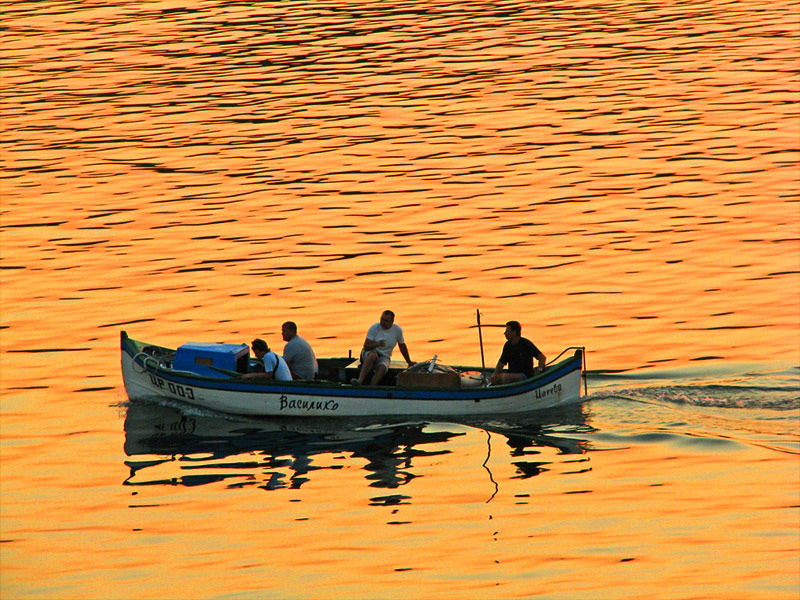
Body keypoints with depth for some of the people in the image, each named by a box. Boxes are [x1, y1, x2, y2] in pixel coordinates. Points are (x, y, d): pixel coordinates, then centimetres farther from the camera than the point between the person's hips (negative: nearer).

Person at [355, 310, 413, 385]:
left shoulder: (397, 330, -1)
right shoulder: (374, 328, -9)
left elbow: (402, 346, 16)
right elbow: (366, 347, -13)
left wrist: (409, 362, 24)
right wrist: (377, 344, -32)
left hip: (384, 357, 2)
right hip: (369, 353, -2)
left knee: (382, 368, -34)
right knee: (373, 355, -39)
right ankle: (360, 381, -50)